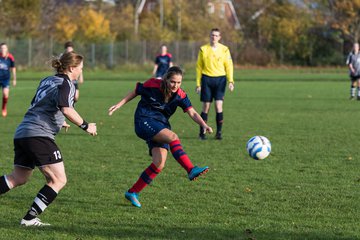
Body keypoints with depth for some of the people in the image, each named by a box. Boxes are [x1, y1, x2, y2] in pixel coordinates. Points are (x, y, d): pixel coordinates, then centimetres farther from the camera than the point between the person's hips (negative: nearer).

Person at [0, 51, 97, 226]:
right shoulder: (66, 84, -5)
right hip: (39, 135, -9)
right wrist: (85, 126, -13)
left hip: (21, 133, 9)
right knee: (59, 180, -4)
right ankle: (30, 218, -9)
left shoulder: (46, 81, 21)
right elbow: (66, 109, -21)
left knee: (18, 178, 16)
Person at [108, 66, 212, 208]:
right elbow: (135, 92, 5)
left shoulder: (180, 96, -4)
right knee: (173, 137, -30)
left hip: (161, 126, 5)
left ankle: (133, 193, 3)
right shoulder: (152, 85, -12)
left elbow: (192, 113, -11)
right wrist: (119, 105, 6)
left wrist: (204, 125, -27)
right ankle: (191, 170, -40)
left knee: (159, 164, -9)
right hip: (144, 122, -5)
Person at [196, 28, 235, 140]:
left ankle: (219, 132, 1)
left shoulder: (224, 49, 5)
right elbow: (199, 67, 9)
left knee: (219, 106, -10)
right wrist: (198, 84, 4)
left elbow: (229, 66, 4)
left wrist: (230, 81, -7)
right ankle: (202, 132, 10)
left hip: (220, 79, 0)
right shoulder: (203, 49, 6)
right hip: (207, 79, 0)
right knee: (206, 107, 0)